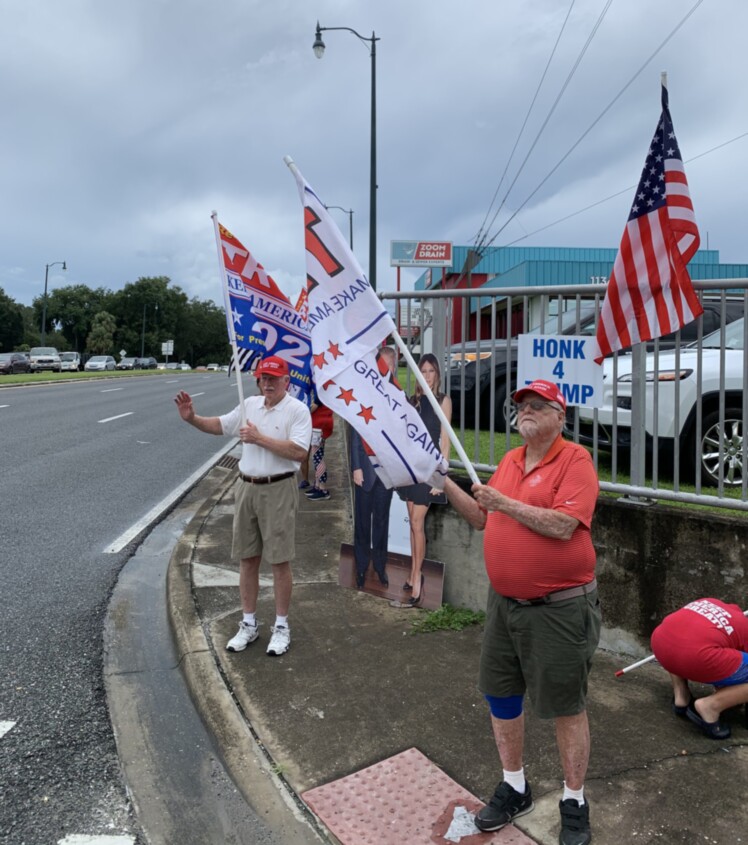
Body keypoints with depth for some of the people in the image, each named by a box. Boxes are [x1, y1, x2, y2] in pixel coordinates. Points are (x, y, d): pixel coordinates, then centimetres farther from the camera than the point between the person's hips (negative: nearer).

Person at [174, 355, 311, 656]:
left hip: (278, 490, -6)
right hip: (247, 487, 6)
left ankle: (281, 627, 18)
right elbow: (220, 425, 19)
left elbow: (299, 451, -22)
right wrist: (192, 418, 3)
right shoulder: (249, 404, 9)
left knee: (279, 561, 2)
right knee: (247, 559, 12)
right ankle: (249, 624, 26)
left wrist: (259, 438, -20)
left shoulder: (297, 409, -11)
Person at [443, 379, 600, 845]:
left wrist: (505, 502, -23)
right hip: (505, 603, 7)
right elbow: (483, 518, 13)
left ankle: (575, 802, 32)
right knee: (501, 696, 17)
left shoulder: (575, 459, -13)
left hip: (559, 609, -7)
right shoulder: (510, 460, 9)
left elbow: (563, 525, -24)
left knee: (567, 708, 10)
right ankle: (514, 788, 38)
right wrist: (446, 484, 3)